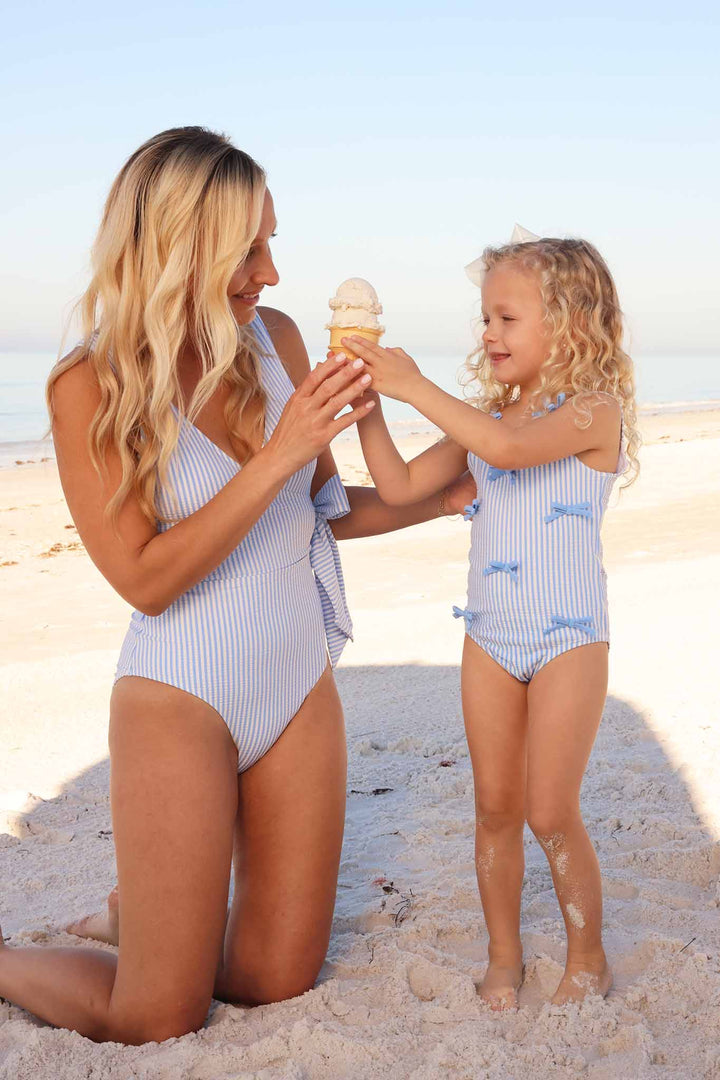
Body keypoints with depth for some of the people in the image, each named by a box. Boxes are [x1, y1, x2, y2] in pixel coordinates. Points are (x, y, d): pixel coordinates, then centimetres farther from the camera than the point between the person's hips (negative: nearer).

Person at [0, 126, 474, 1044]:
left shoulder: (277, 339, 0)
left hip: (301, 686, 5)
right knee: (160, 1024, 3)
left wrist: (454, 495, 5)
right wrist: (277, 457, -25)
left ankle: (159, 913, 39)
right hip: (181, 696, -5)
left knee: (280, 988, 11)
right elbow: (146, 580, -19)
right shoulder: (90, 385, -13)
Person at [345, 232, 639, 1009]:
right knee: (495, 807, 11)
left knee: (551, 814, -1)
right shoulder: (483, 418, 7)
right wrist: (368, 406, -6)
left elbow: (511, 446, -33)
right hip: (489, 638, 6)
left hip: (569, 639, -6)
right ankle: (503, 954, 27)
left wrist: (412, 386, -31)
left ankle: (587, 957, 21)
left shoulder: (594, 409, -14)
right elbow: (400, 487, 5)